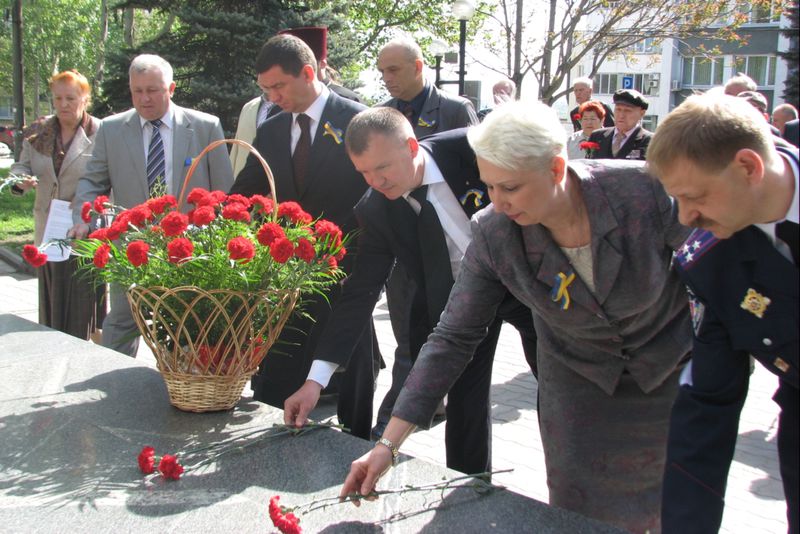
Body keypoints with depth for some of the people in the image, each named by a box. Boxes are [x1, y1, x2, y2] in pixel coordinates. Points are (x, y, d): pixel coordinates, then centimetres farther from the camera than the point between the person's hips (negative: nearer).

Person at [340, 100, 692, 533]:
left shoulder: (644, 189, -30)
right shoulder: (493, 235, -24)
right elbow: (453, 338, -20)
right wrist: (388, 443, -22)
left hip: (670, 369, 0)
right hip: (579, 380, 1)